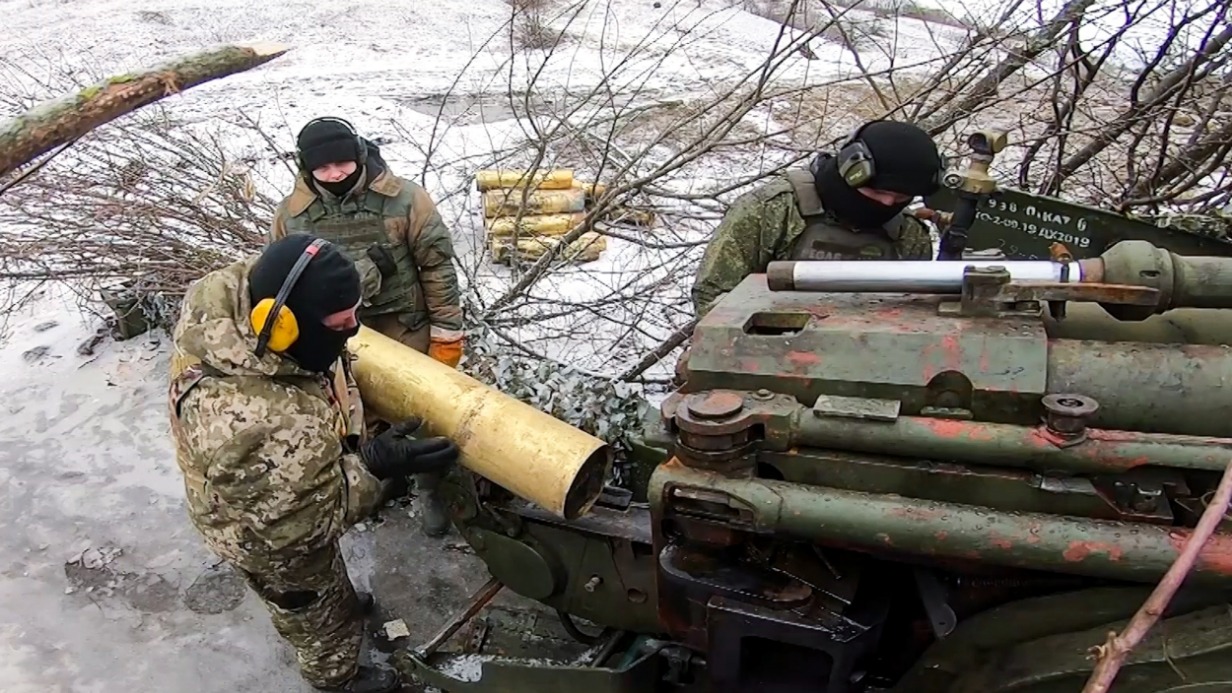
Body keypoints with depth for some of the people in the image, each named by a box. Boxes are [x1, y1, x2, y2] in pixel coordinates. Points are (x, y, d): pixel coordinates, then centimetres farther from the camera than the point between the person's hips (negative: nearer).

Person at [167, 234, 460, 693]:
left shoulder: (237, 293, -25)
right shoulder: (256, 426, -49)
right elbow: (300, 519, -35)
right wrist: (373, 468, -37)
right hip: (272, 538, -7)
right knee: (315, 612, 25)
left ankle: (339, 604, 68)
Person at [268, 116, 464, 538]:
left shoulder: (404, 199, -16)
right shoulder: (292, 213, -7)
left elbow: (437, 266, -10)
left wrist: (446, 333, -9)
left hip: (405, 331, -2)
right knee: (359, 422, 17)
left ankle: (431, 490, 35)